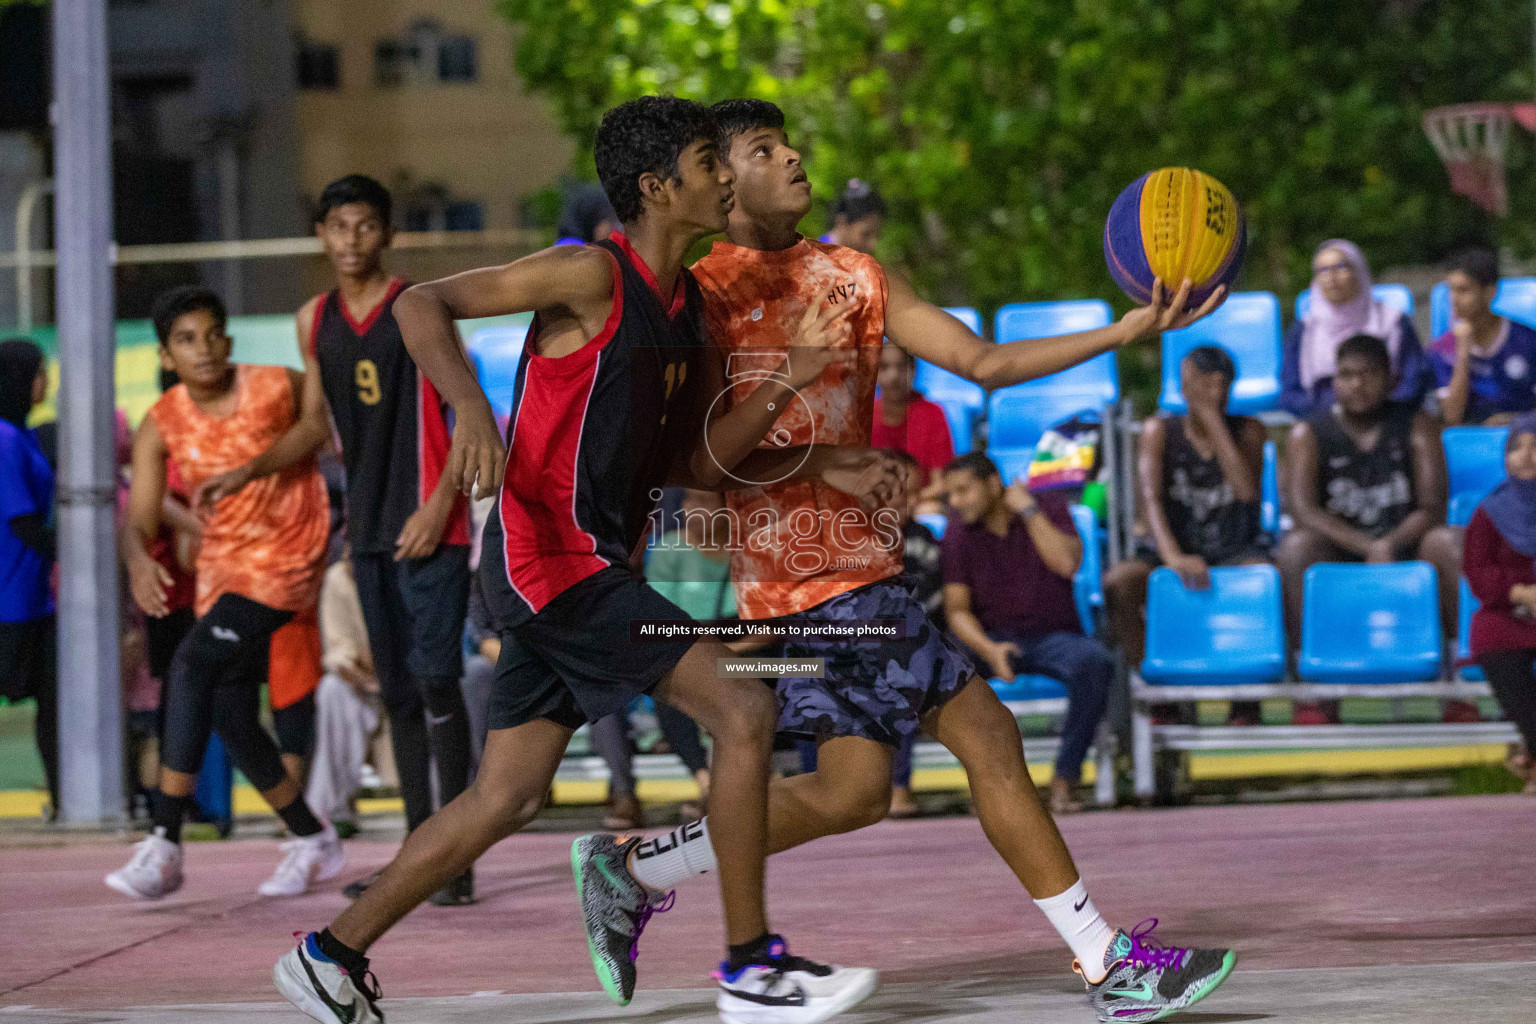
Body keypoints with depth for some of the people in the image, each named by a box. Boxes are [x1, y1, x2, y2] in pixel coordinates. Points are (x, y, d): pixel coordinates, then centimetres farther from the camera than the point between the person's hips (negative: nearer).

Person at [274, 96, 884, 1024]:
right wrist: (472, 407, -32)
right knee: (743, 710, -14)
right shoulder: (593, 276, -12)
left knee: (507, 797, 11)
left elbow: (699, 460, 13)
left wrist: (791, 382, 0)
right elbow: (423, 304, -16)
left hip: (596, 563, 9)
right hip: (548, 555, -9)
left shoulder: (688, 307, 14)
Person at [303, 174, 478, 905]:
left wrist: (439, 505, -16)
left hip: (428, 528, -6)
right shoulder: (316, 321, 11)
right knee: (397, 691, 9)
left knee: (436, 679, -12)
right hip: (369, 530, 6)